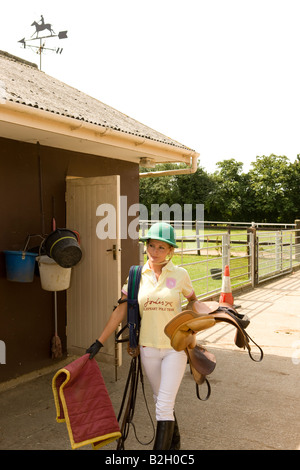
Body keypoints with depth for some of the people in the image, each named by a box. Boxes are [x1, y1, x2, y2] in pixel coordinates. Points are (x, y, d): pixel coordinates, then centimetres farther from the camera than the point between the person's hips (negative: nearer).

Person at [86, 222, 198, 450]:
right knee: (163, 402, 19)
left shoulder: (180, 274, -7)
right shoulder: (137, 275, -3)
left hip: (175, 347, -2)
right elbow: (120, 311, -2)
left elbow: (193, 302, 11)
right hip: (148, 348, 3)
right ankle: (174, 442, 43)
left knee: (164, 406, -8)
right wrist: (99, 343, -3)